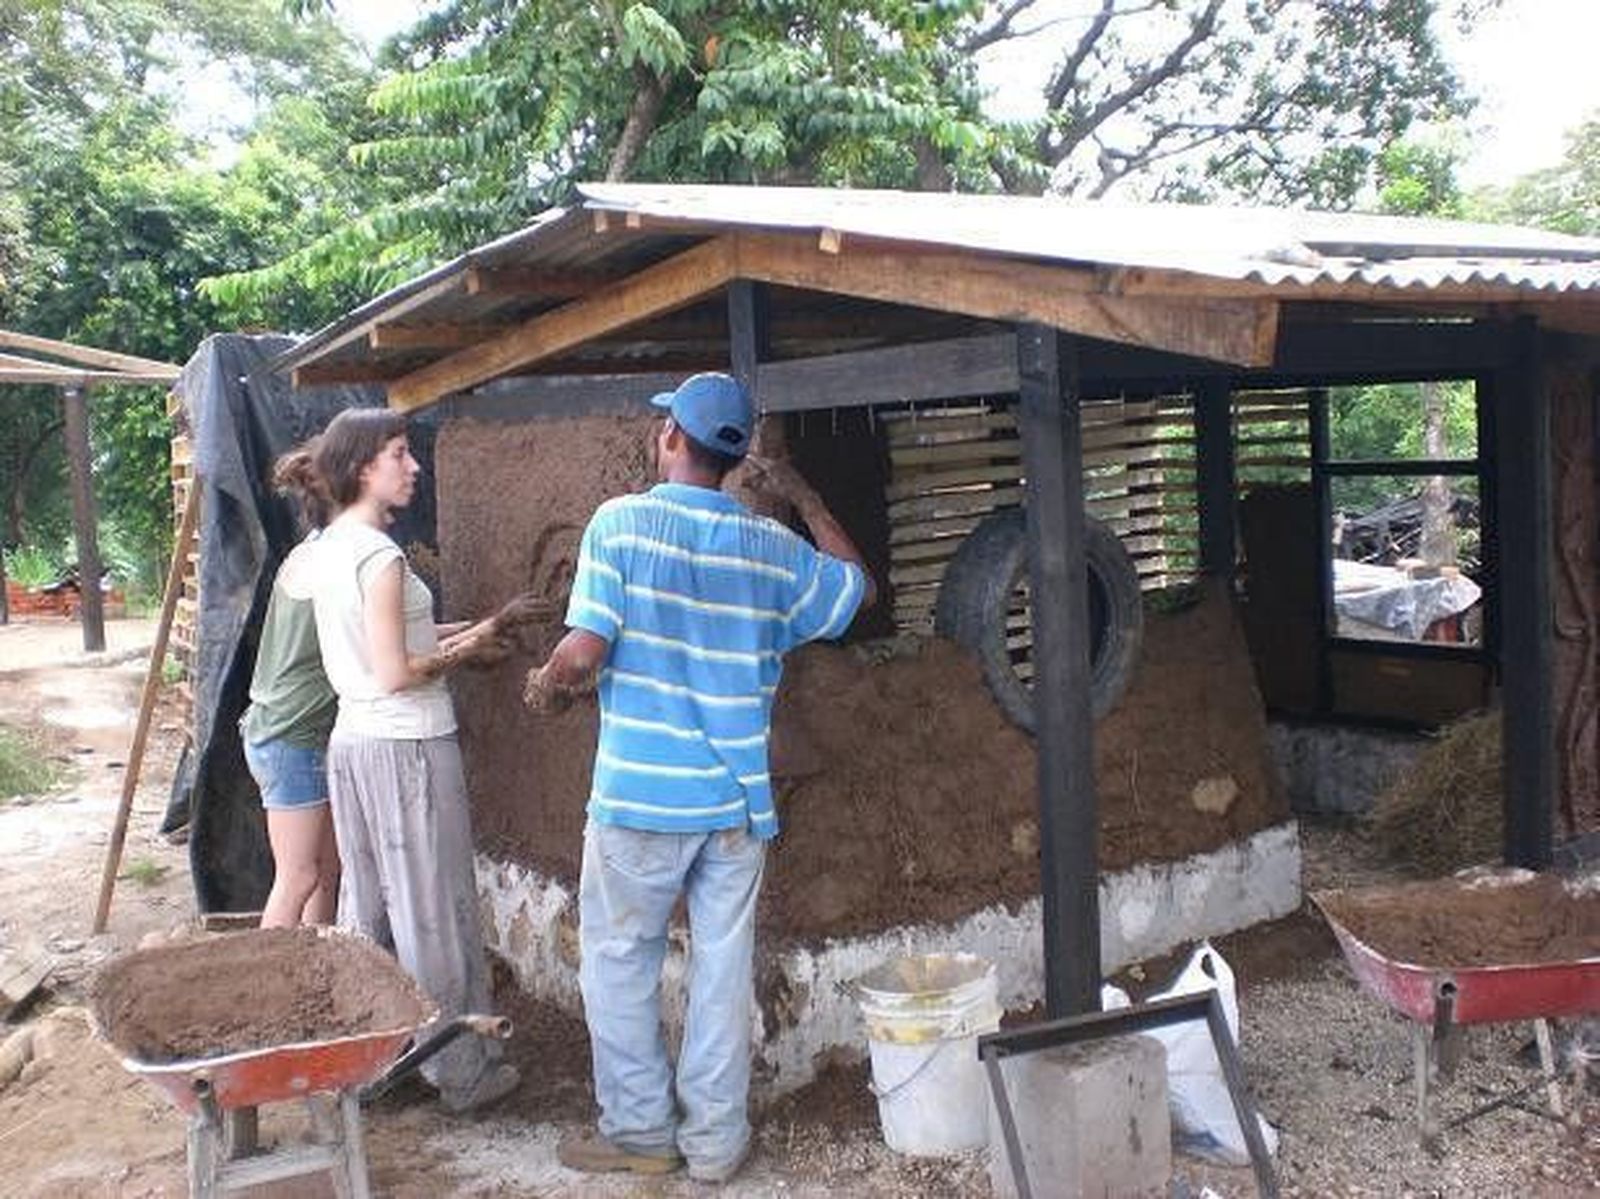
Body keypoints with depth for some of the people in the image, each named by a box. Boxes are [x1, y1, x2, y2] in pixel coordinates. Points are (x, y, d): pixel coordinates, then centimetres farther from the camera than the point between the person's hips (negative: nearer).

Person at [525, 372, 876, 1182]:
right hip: (738, 801, 4)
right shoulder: (773, 547, 2)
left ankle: (639, 1129, 21)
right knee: (723, 966, 11)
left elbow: (582, 654, -15)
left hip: (639, 796, -3)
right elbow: (858, 589, 19)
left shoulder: (622, 522, -10)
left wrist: (545, 687, 7)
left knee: (619, 961, 13)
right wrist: (804, 501, 24)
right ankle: (715, 1139, 20)